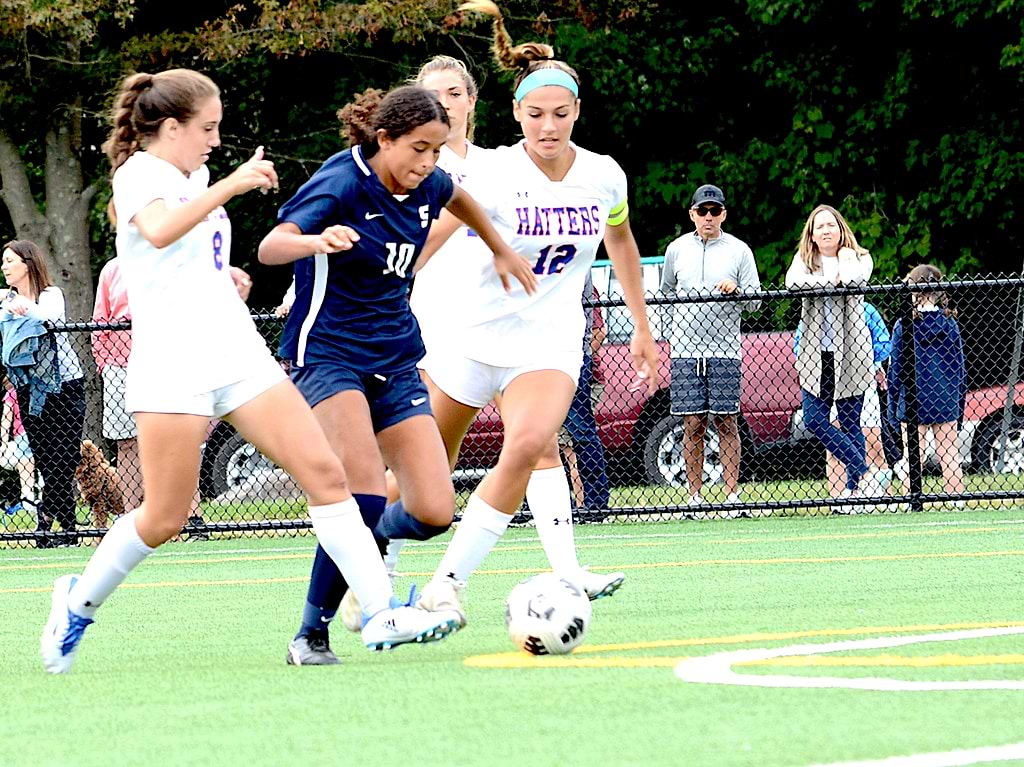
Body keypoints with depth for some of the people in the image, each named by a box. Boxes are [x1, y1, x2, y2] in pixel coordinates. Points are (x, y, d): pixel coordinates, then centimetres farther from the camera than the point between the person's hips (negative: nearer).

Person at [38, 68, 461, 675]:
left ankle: (381, 612, -10)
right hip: (172, 363, -7)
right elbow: (159, 231, -30)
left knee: (325, 473, -8)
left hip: (238, 353, 7)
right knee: (165, 518, -4)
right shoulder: (138, 174, -6)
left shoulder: (196, 179, 19)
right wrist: (230, 185, -33)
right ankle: (80, 602, 20)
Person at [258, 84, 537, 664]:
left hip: (395, 361, 6)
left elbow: (458, 199, 29)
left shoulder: (426, 187, 3)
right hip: (327, 353, -6)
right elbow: (270, 247, -31)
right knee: (366, 498, -26)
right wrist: (317, 241, -52)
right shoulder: (341, 184, -16)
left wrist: (503, 251, 36)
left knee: (434, 512, -8)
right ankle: (312, 636, -13)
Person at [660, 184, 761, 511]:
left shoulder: (739, 251, 5)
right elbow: (666, 291, 25)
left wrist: (736, 290, -17)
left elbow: (755, 302, 2)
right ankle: (695, 497, 2)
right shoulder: (677, 250, 10)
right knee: (693, 424, -1)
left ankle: (732, 496, -1)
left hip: (725, 351, -1)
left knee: (727, 423, -2)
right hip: (685, 350, 1)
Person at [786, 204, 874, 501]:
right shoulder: (804, 260, 10)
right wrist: (830, 282, -14)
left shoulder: (859, 258, 5)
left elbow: (854, 279, -20)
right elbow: (793, 282, -13)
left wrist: (844, 257, -3)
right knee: (814, 420, -5)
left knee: (849, 422, -1)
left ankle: (854, 483, 8)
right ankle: (861, 467, 7)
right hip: (815, 354, 3)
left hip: (850, 354, -3)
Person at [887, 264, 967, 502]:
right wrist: (960, 402, 13)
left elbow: (895, 370, -3)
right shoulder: (949, 323, 1)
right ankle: (957, 500, 2)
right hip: (946, 400, 2)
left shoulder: (903, 325, -5)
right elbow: (959, 367, 6)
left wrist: (892, 407, 3)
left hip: (912, 401, -2)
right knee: (950, 456, 5)